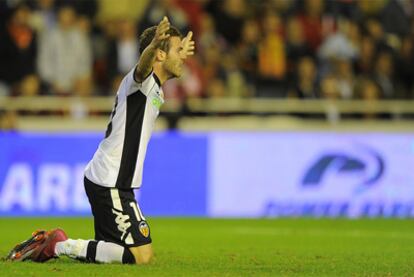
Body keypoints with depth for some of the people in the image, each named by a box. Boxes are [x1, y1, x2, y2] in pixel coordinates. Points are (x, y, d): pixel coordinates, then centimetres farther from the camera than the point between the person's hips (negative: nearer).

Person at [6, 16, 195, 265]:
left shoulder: (154, 88, 17)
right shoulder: (144, 80, -12)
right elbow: (143, 67, -39)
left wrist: (180, 54, 58)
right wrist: (153, 46, -61)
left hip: (103, 180, 10)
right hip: (110, 185, -10)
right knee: (141, 255, -14)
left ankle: (49, 243, 14)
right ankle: (62, 245, -11)